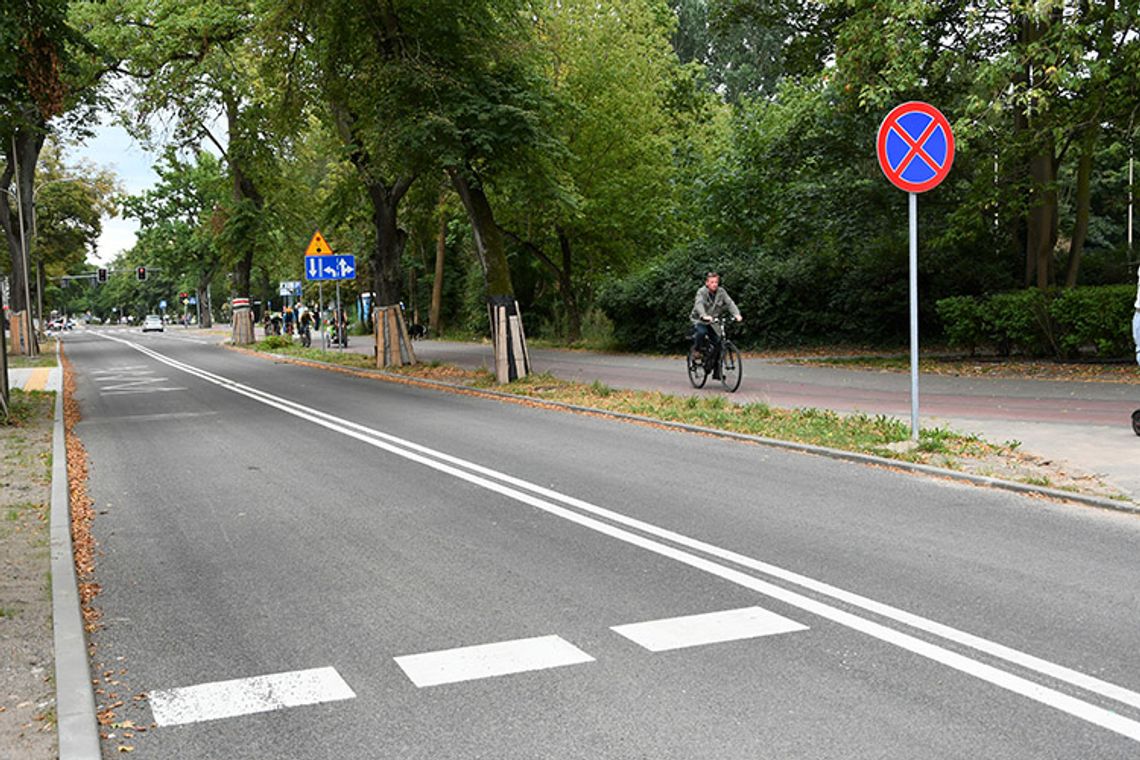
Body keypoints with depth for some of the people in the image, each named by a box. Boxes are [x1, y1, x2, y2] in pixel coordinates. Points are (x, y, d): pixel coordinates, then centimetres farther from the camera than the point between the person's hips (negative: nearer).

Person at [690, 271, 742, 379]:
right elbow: (699, 304, -33)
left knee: (718, 343, -9)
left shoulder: (721, 292, -4)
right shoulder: (702, 291, -15)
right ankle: (695, 350, -9)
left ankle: (716, 371, 2)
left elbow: (730, 303, -14)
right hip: (699, 321, -4)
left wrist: (736, 314, -34)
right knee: (701, 332, -37)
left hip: (713, 322, 4)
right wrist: (704, 316, -53)